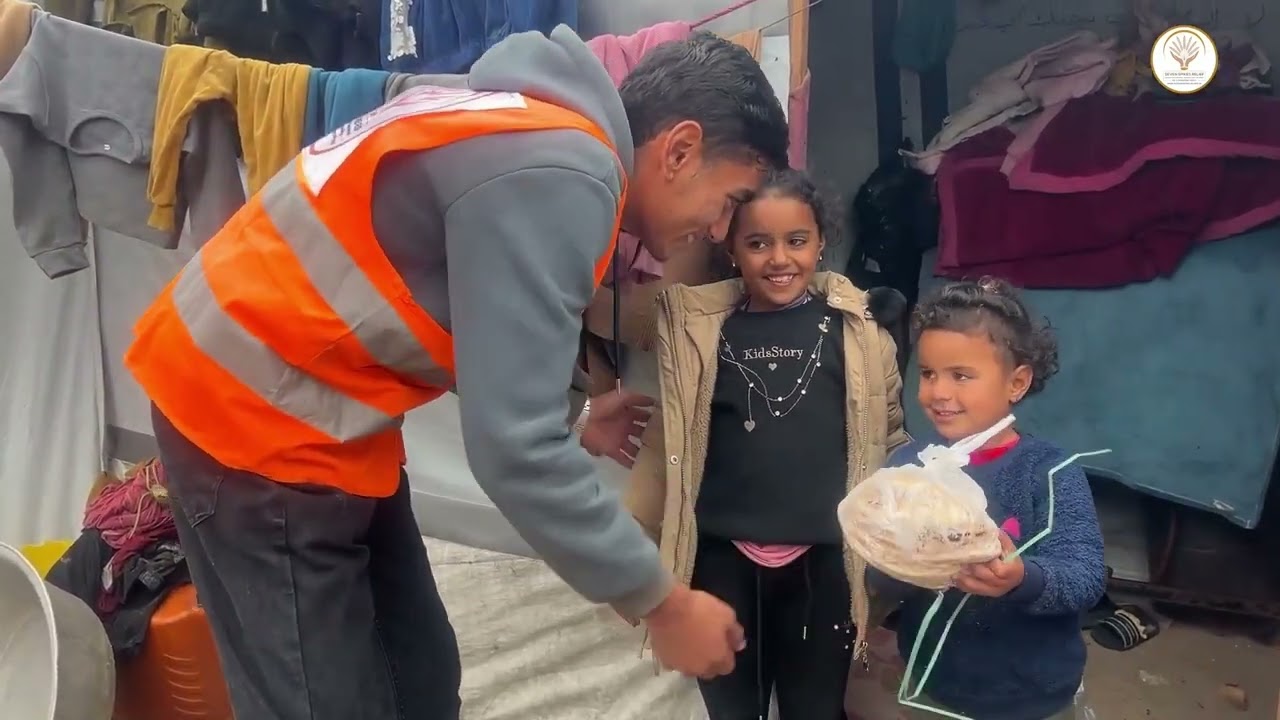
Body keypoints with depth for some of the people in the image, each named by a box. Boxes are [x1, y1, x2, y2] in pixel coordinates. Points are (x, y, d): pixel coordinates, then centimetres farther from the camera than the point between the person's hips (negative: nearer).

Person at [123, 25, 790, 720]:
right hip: (251, 413, -9)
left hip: (316, 406, 9)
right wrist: (664, 603, -16)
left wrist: (571, 423, 14)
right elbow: (513, 448, -27)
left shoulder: (545, 133, 6)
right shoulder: (556, 176, -24)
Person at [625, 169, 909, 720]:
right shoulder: (695, 327, 1)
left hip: (823, 558, 0)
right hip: (723, 557, 1)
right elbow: (664, 443, 4)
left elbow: (889, 437, 6)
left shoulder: (857, 325, -1)